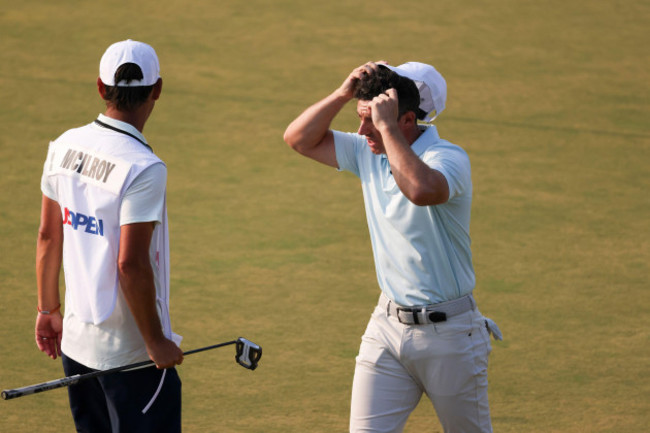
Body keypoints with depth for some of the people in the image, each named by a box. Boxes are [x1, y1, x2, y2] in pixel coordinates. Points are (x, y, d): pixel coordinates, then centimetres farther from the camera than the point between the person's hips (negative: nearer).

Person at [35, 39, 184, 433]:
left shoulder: (64, 147, 3)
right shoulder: (144, 169, -19)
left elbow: (48, 236, 11)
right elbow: (131, 265, -22)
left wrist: (48, 309, 22)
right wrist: (156, 341, -13)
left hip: (75, 337, 7)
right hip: (129, 351, -7)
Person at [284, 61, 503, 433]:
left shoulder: (447, 158, -18)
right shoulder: (370, 154, 5)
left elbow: (422, 190, -41)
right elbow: (300, 138, 9)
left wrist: (387, 126, -32)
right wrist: (344, 94, -6)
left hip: (448, 332, -6)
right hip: (388, 325, 6)